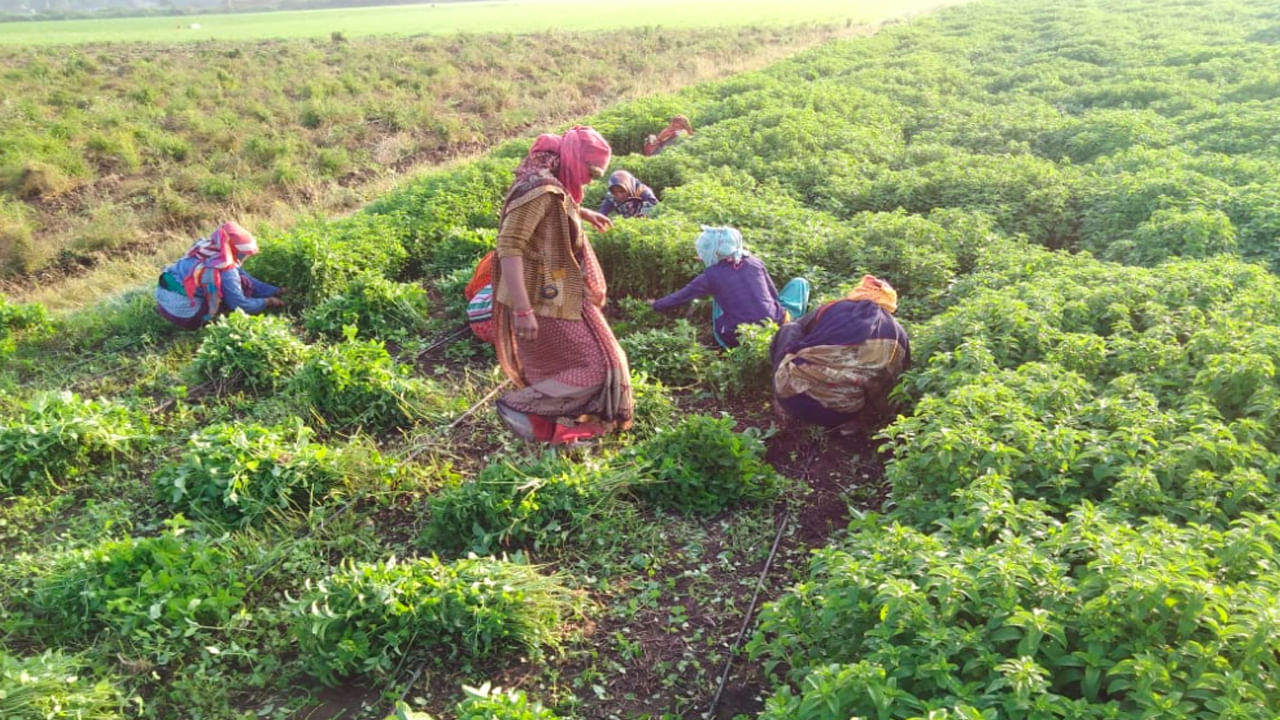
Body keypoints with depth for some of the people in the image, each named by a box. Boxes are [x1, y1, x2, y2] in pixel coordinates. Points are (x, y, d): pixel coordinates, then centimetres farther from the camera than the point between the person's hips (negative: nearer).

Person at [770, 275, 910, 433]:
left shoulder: (833, 308, 10)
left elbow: (799, 331, 26)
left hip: (792, 399, -2)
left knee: (789, 329, 23)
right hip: (836, 418, 2)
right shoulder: (898, 333, 11)